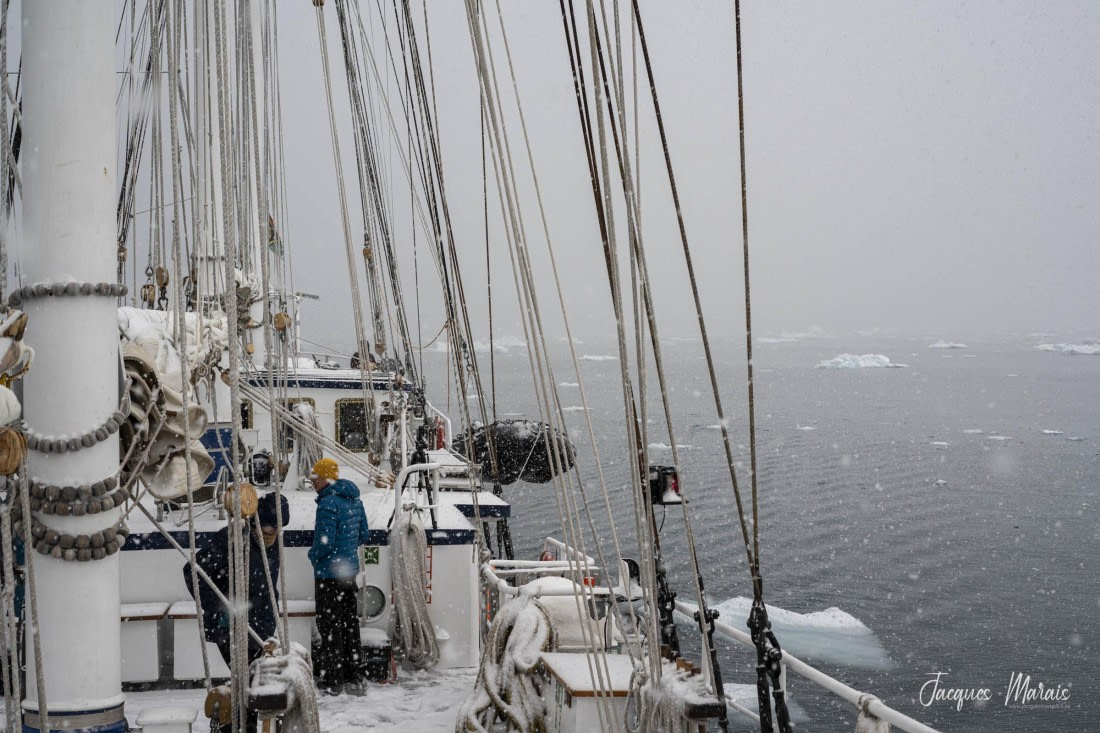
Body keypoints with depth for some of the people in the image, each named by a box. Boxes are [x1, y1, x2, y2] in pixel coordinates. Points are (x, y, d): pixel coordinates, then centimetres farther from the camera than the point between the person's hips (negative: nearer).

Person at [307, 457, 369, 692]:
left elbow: (325, 542, -23)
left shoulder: (328, 503, -20)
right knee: (349, 622, 15)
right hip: (350, 570, 9)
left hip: (329, 574, -9)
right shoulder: (354, 499, 8)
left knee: (329, 626, -1)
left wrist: (313, 555, -5)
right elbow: (363, 534, 14)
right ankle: (352, 676, 24)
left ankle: (332, 680, 2)